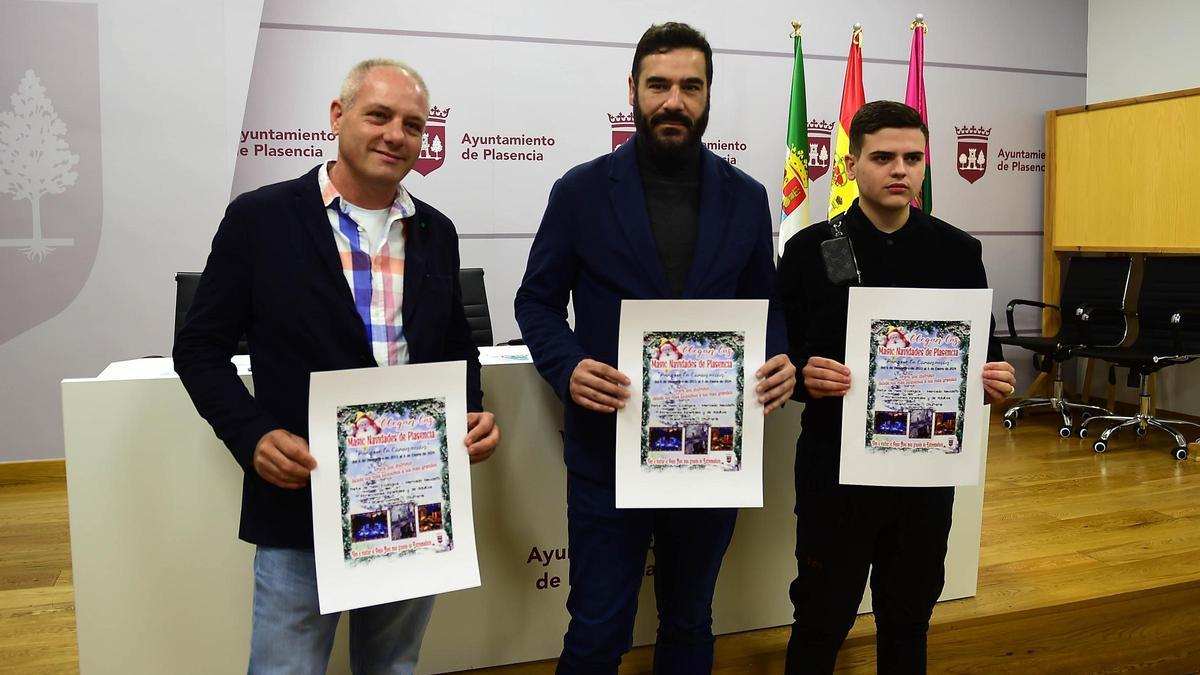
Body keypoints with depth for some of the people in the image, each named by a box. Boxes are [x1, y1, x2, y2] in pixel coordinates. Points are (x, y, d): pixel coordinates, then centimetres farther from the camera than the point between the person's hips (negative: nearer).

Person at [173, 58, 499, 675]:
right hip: (300, 505, -3)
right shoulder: (260, 218, -5)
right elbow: (200, 347, -1)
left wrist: (472, 415, -3)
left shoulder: (436, 232, 7)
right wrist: (252, 436, -16)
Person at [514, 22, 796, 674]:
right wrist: (567, 368, -18)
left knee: (689, 621, 20)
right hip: (609, 449, -2)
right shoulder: (581, 191, -3)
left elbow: (766, 304, 11)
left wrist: (779, 361, -11)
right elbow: (537, 302, 1)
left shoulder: (745, 197, 4)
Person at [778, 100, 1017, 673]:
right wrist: (804, 375, -24)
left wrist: (995, 379, -14)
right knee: (820, 622, 10)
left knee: (910, 619, 19)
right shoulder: (810, 249, -4)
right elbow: (776, 353, -3)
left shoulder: (959, 252, 2)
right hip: (834, 468, -2)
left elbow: (981, 350, 8)